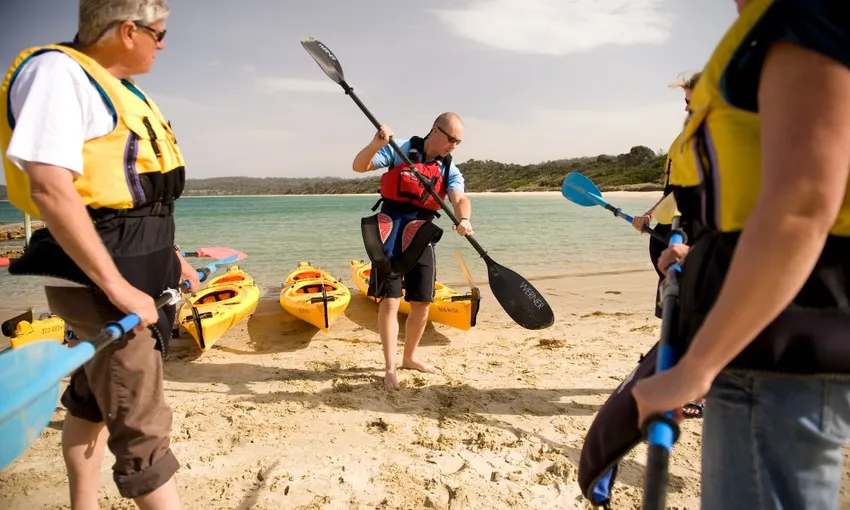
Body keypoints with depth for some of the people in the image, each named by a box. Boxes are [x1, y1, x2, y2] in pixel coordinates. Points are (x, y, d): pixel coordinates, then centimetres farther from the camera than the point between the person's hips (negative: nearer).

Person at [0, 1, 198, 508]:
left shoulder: (116, 87, 16)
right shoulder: (57, 72, -14)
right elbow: (50, 188, -25)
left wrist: (169, 258, 19)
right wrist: (117, 287, -25)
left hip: (135, 271, 10)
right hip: (98, 279, -10)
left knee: (93, 400, 21)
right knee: (142, 427, -7)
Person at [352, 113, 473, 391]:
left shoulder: (451, 171, 4)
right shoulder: (400, 150, -3)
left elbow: (460, 199, -16)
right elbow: (359, 166, -9)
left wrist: (463, 219, -39)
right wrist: (376, 144, -28)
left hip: (421, 239, 4)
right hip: (390, 237, -4)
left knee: (422, 303, 8)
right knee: (390, 301, -8)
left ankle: (410, 356, 30)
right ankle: (390, 368, 1)